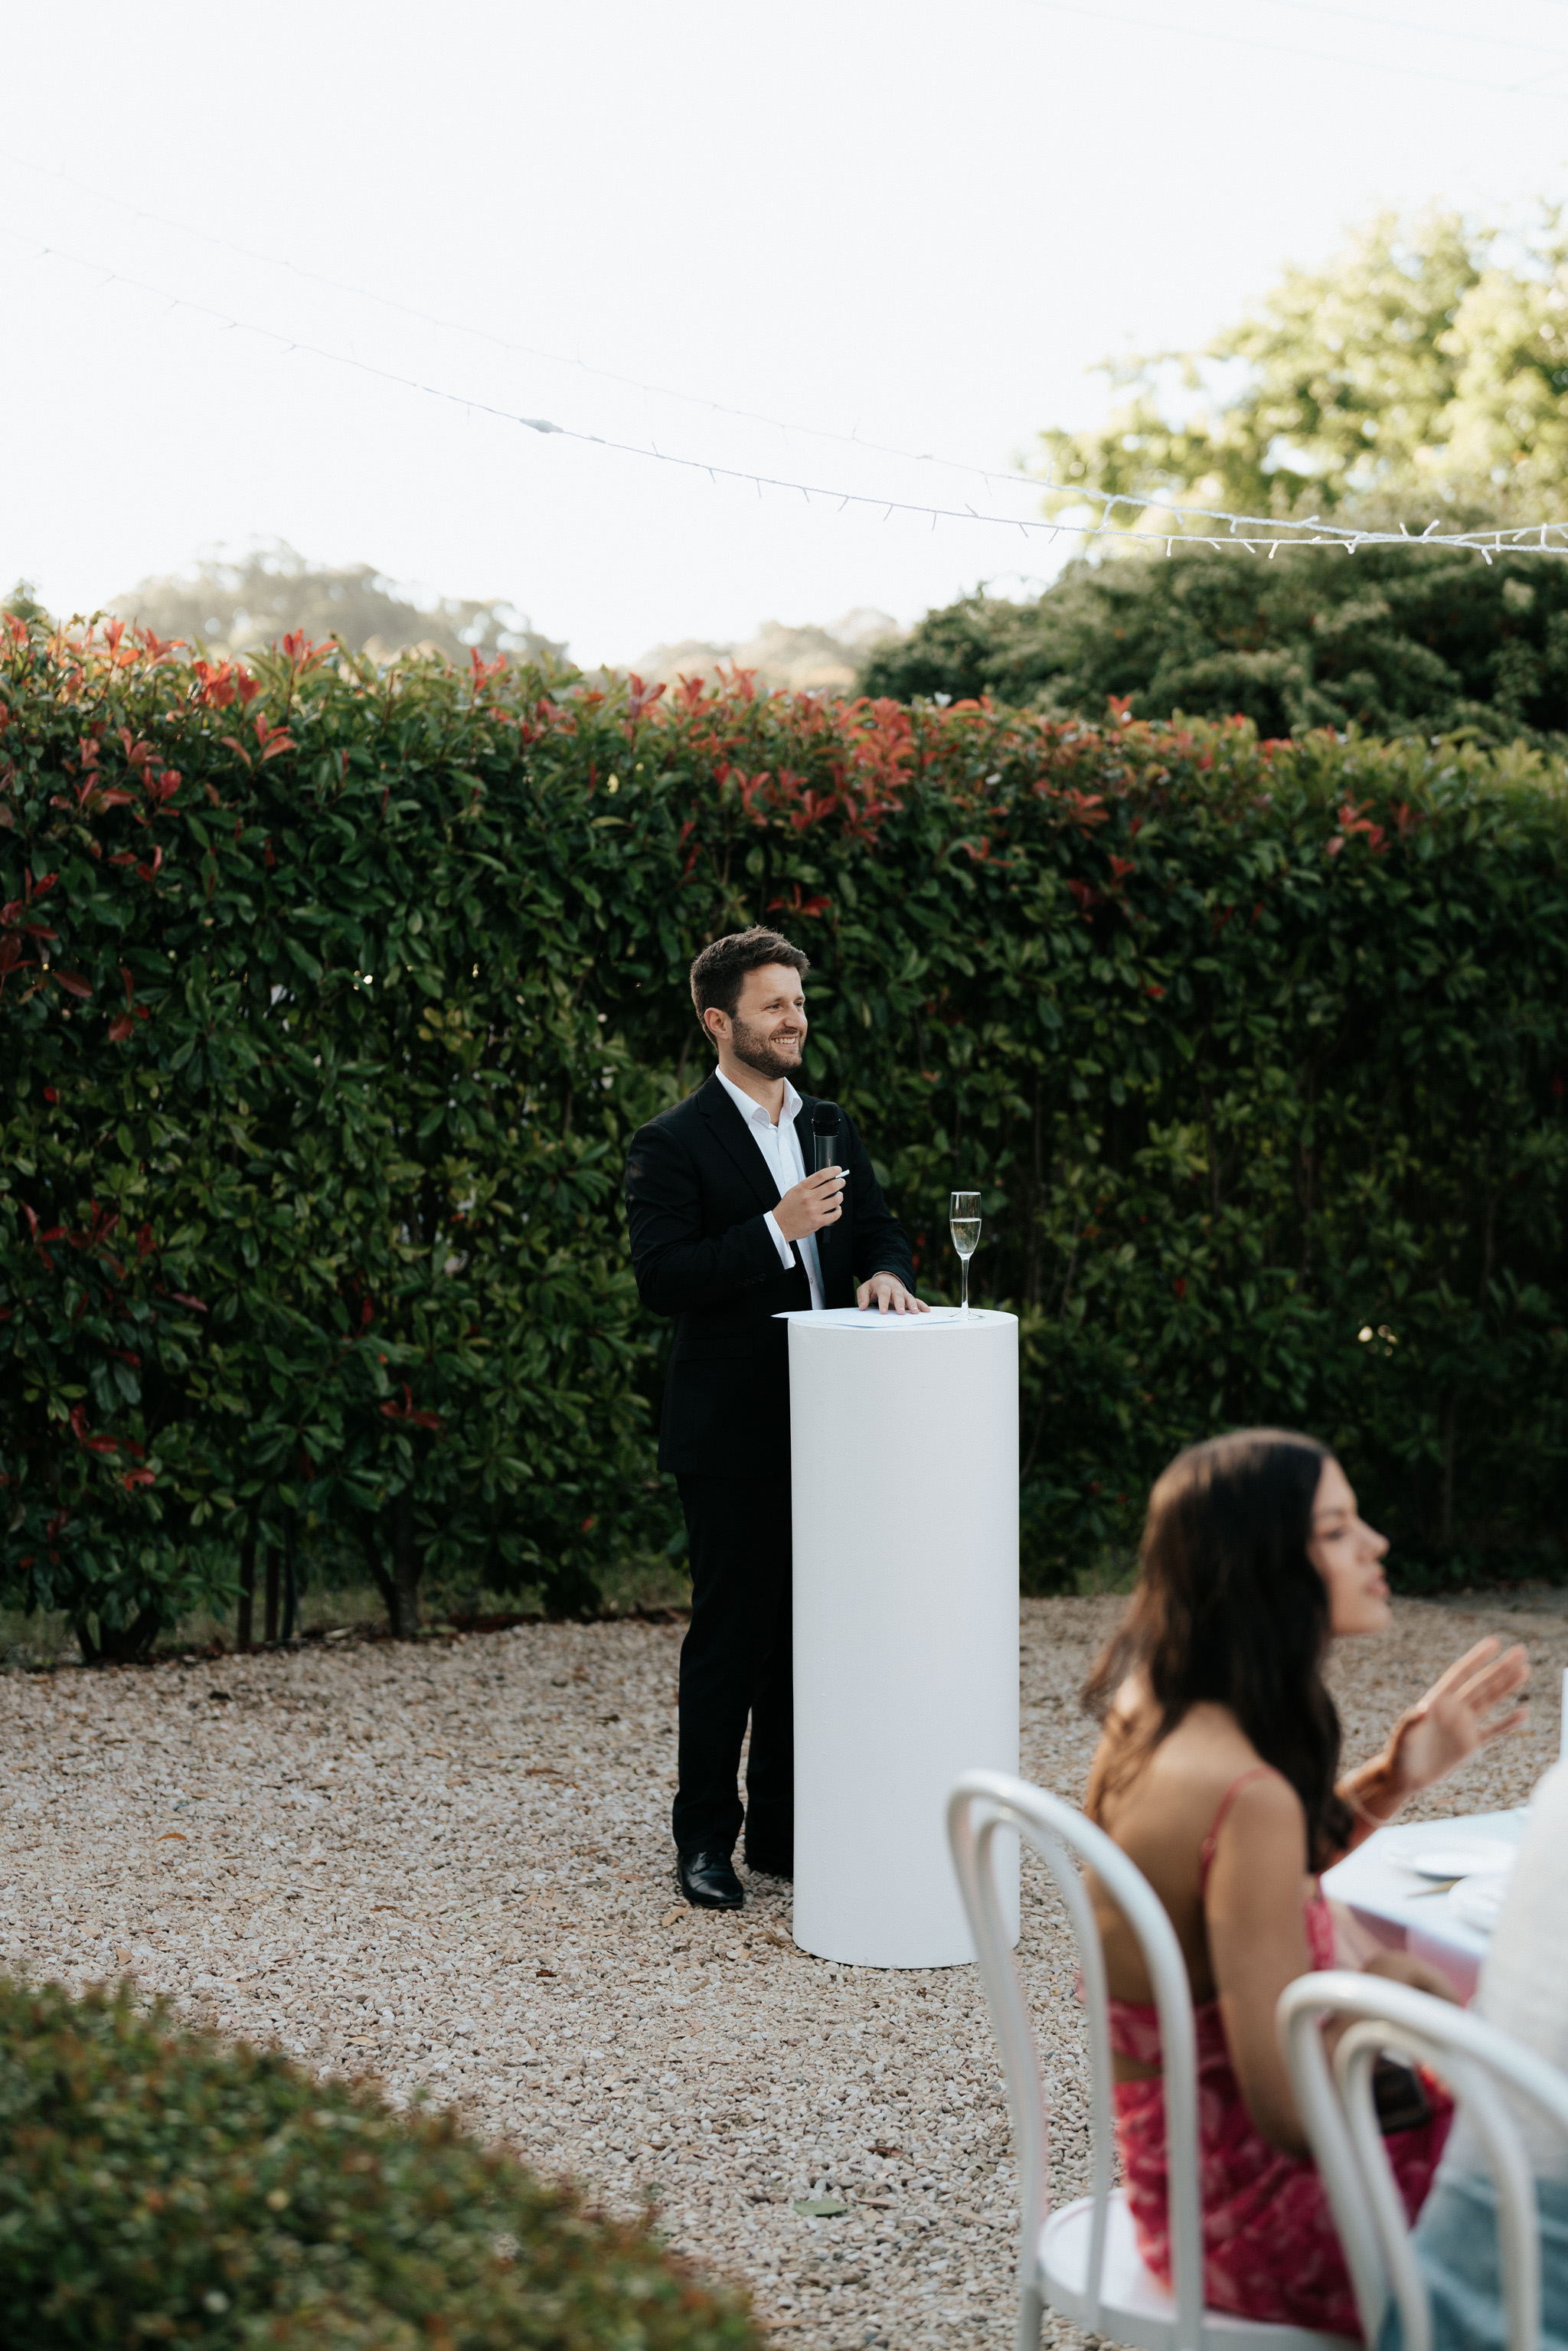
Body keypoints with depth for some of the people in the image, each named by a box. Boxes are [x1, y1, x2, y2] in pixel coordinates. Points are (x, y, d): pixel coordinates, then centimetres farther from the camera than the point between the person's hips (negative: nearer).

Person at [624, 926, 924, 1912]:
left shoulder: (834, 1128, 14)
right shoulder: (673, 1145, -6)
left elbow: (878, 1229, 16)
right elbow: (661, 1278, -15)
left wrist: (884, 1273, -7)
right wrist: (777, 1230, -22)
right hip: (732, 1431, -6)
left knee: (807, 1626, 10)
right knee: (730, 1631, 0)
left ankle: (786, 1830, 19)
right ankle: (706, 1837, 12)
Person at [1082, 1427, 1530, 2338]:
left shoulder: (1147, 1715, -3)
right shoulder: (1245, 1796, -30)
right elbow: (1292, 2111, -27)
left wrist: (1392, 1782, 4)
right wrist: (1382, 1978, -9)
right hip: (1256, 2215, -9)